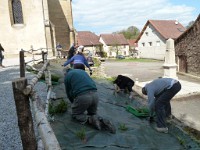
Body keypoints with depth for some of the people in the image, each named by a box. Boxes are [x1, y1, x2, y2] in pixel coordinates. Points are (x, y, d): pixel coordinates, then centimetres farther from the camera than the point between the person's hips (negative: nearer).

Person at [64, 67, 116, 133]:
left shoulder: (67, 76, 16)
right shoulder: (81, 71, 29)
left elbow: (69, 93, 20)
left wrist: (73, 103, 39)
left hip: (82, 96, -5)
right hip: (95, 94, 5)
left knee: (75, 114, 20)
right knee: (93, 113, 28)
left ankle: (90, 120, -6)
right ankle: (101, 121, -3)